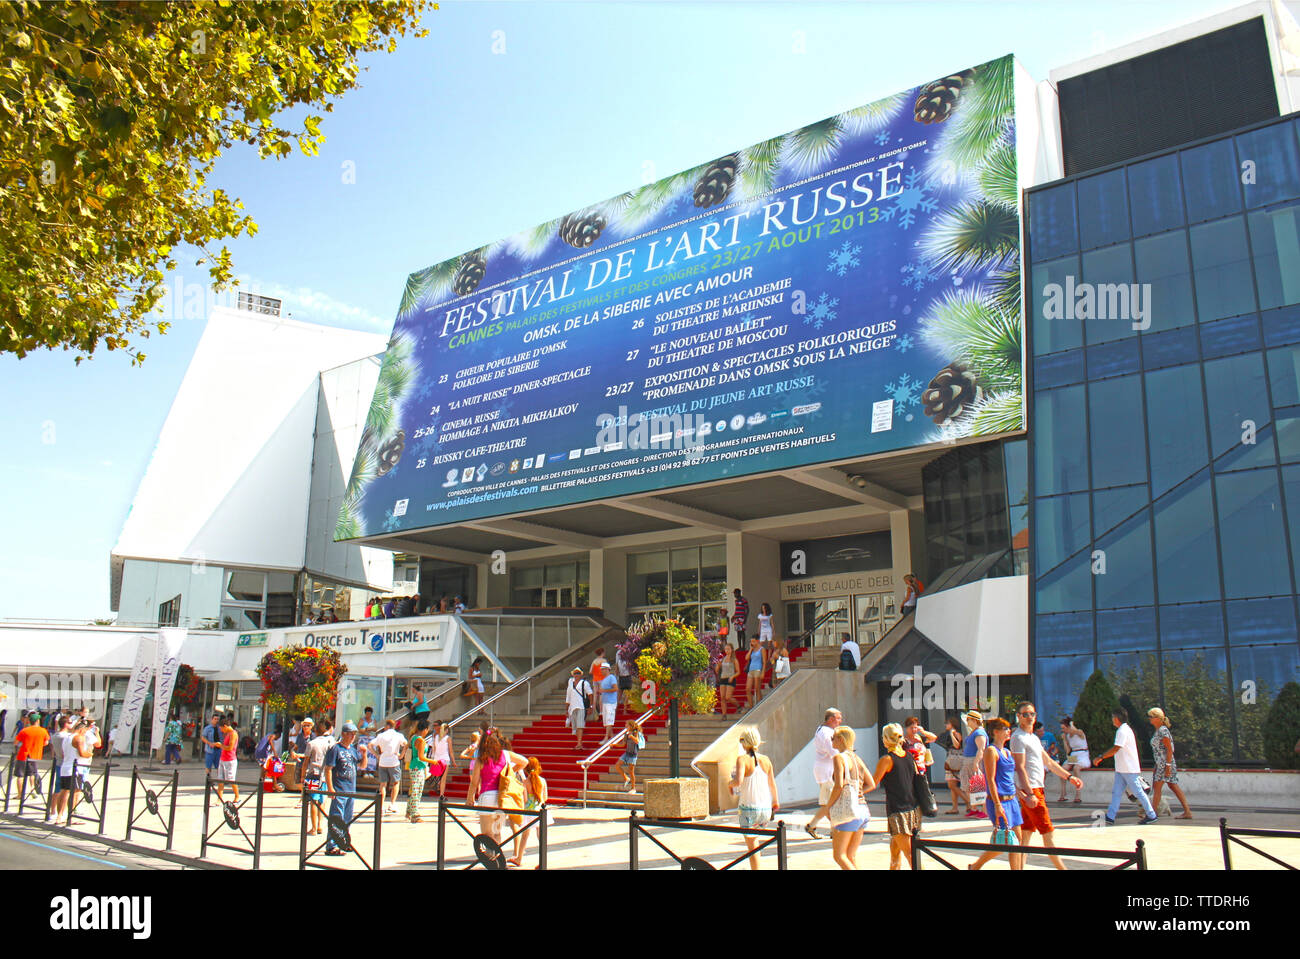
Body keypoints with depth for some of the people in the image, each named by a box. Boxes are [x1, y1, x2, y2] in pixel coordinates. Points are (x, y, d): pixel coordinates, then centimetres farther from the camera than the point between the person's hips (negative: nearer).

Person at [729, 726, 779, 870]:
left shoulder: (742, 759, -10)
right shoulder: (765, 760, 3)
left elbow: (738, 781, -26)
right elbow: (772, 784, 13)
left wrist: (731, 784, -3)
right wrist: (775, 801, 29)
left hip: (749, 808, -5)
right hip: (766, 808, 5)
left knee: (752, 847, 3)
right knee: (756, 838, 31)